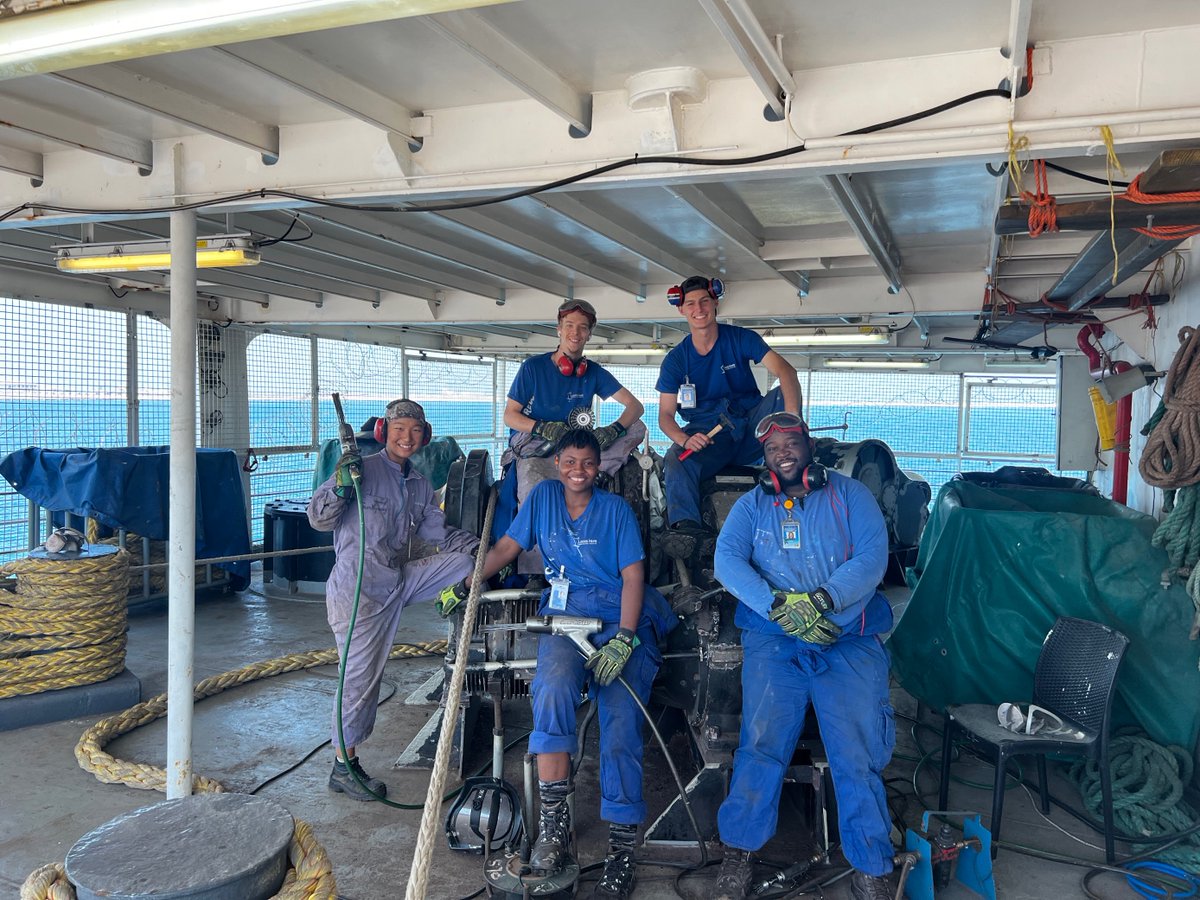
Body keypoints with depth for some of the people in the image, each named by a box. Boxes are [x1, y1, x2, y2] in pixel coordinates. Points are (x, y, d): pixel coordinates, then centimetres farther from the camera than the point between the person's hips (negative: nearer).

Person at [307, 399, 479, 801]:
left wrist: (482, 546, -3)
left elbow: (440, 533, 10)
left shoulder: (419, 485, 12)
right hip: (358, 588, -6)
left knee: (467, 559, -3)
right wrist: (340, 485, -28)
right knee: (360, 675, -2)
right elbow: (318, 519, -11)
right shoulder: (362, 470, -9)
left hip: (401, 580, 6)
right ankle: (343, 766, 14)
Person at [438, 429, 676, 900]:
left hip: (623, 619, -1)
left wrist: (623, 640, -15)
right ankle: (553, 814, -23)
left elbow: (633, 577, -3)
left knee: (621, 724, -17)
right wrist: (463, 586, 7)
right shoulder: (543, 496, 11)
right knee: (553, 687, -32)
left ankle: (622, 842, -8)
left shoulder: (616, 509, 3)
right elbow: (505, 548, 16)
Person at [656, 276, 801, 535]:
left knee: (784, 394, -24)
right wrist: (685, 440, -27)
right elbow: (665, 415, -2)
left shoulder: (741, 339, -1)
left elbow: (785, 370, -16)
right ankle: (684, 523, -42)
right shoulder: (675, 360, 2)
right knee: (676, 458, -31)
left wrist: (792, 416, -37)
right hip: (708, 435, 0)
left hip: (752, 425, 1)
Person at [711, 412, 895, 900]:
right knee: (762, 739, -13)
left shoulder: (849, 494, 11)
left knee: (858, 748, -11)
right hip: (773, 640, 1)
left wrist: (824, 598, -17)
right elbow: (727, 559, -1)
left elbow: (872, 556, -3)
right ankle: (739, 851, 3)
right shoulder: (751, 504, 14)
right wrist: (779, 604, -15)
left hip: (848, 640, 0)